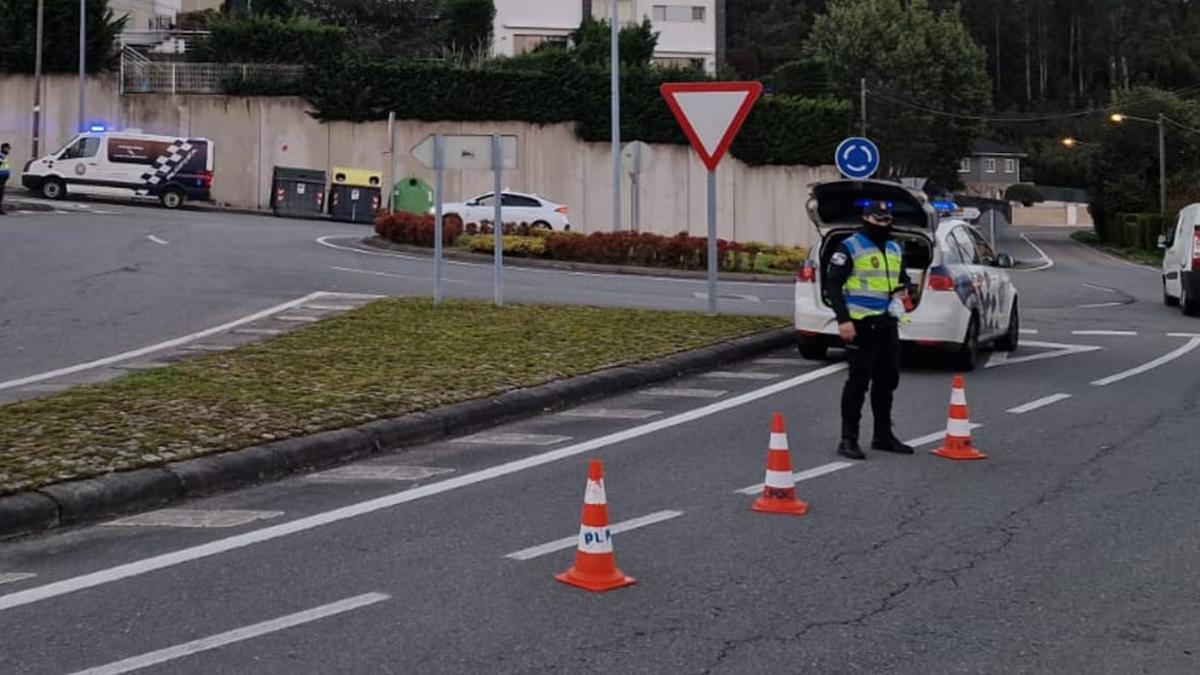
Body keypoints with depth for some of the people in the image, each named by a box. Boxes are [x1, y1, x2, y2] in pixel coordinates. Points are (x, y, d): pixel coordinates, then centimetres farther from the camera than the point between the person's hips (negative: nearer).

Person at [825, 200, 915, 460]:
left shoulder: (895, 249, 17)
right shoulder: (850, 247, -6)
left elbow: (903, 278, 30)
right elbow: (834, 283, -10)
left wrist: (902, 290, 5)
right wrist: (843, 319, -19)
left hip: (887, 323, 7)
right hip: (860, 324, -7)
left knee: (887, 380, 13)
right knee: (858, 380, -7)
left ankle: (883, 435, 26)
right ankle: (848, 439, -3)